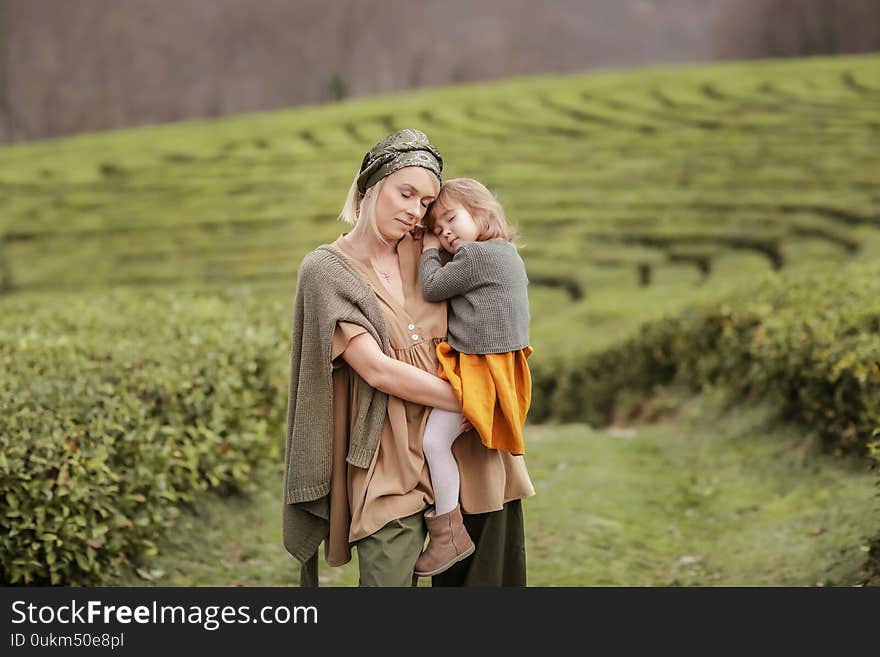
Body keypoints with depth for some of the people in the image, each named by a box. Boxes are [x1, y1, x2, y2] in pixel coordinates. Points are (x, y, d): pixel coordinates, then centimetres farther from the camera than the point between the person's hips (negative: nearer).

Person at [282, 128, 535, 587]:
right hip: (389, 461, -5)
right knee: (389, 576, -8)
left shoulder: (426, 253, 9)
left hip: (461, 446, 5)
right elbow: (378, 370, -12)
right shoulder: (325, 269, -4)